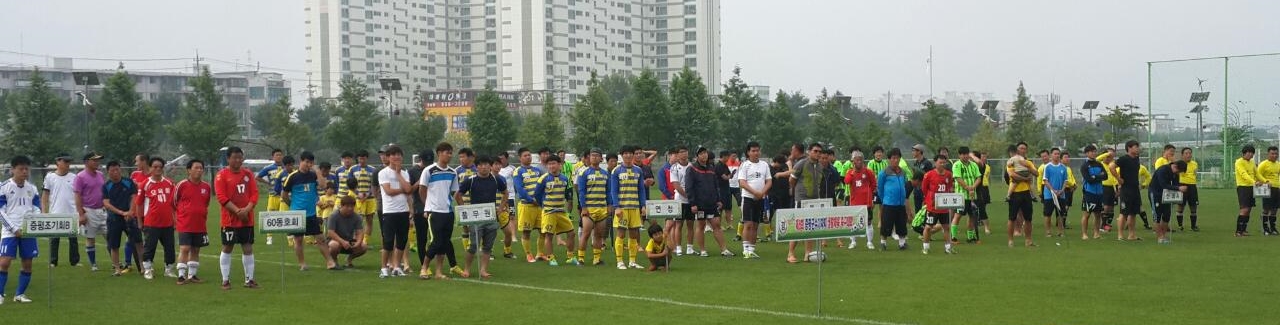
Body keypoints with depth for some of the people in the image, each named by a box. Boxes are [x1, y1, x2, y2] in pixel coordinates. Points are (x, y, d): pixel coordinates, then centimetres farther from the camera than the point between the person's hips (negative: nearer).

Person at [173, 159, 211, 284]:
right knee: (184, 249, -8)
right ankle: (181, 276, -5)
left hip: (200, 226, 4)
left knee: (195, 250, 10)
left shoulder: (207, 187, 5)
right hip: (185, 225, -4)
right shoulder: (181, 185, -7)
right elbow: (173, 202, 4)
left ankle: (192, 275, 19)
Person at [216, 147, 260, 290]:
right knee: (227, 248, 2)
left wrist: (247, 209, -12)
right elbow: (221, 197, -12)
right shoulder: (222, 175, -5)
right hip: (229, 219, -4)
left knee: (248, 248, 5)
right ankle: (225, 280, 9)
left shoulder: (248, 174, 8)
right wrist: (237, 211, -19)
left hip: (247, 219, 4)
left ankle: (249, 279, 12)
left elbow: (254, 193, 4)